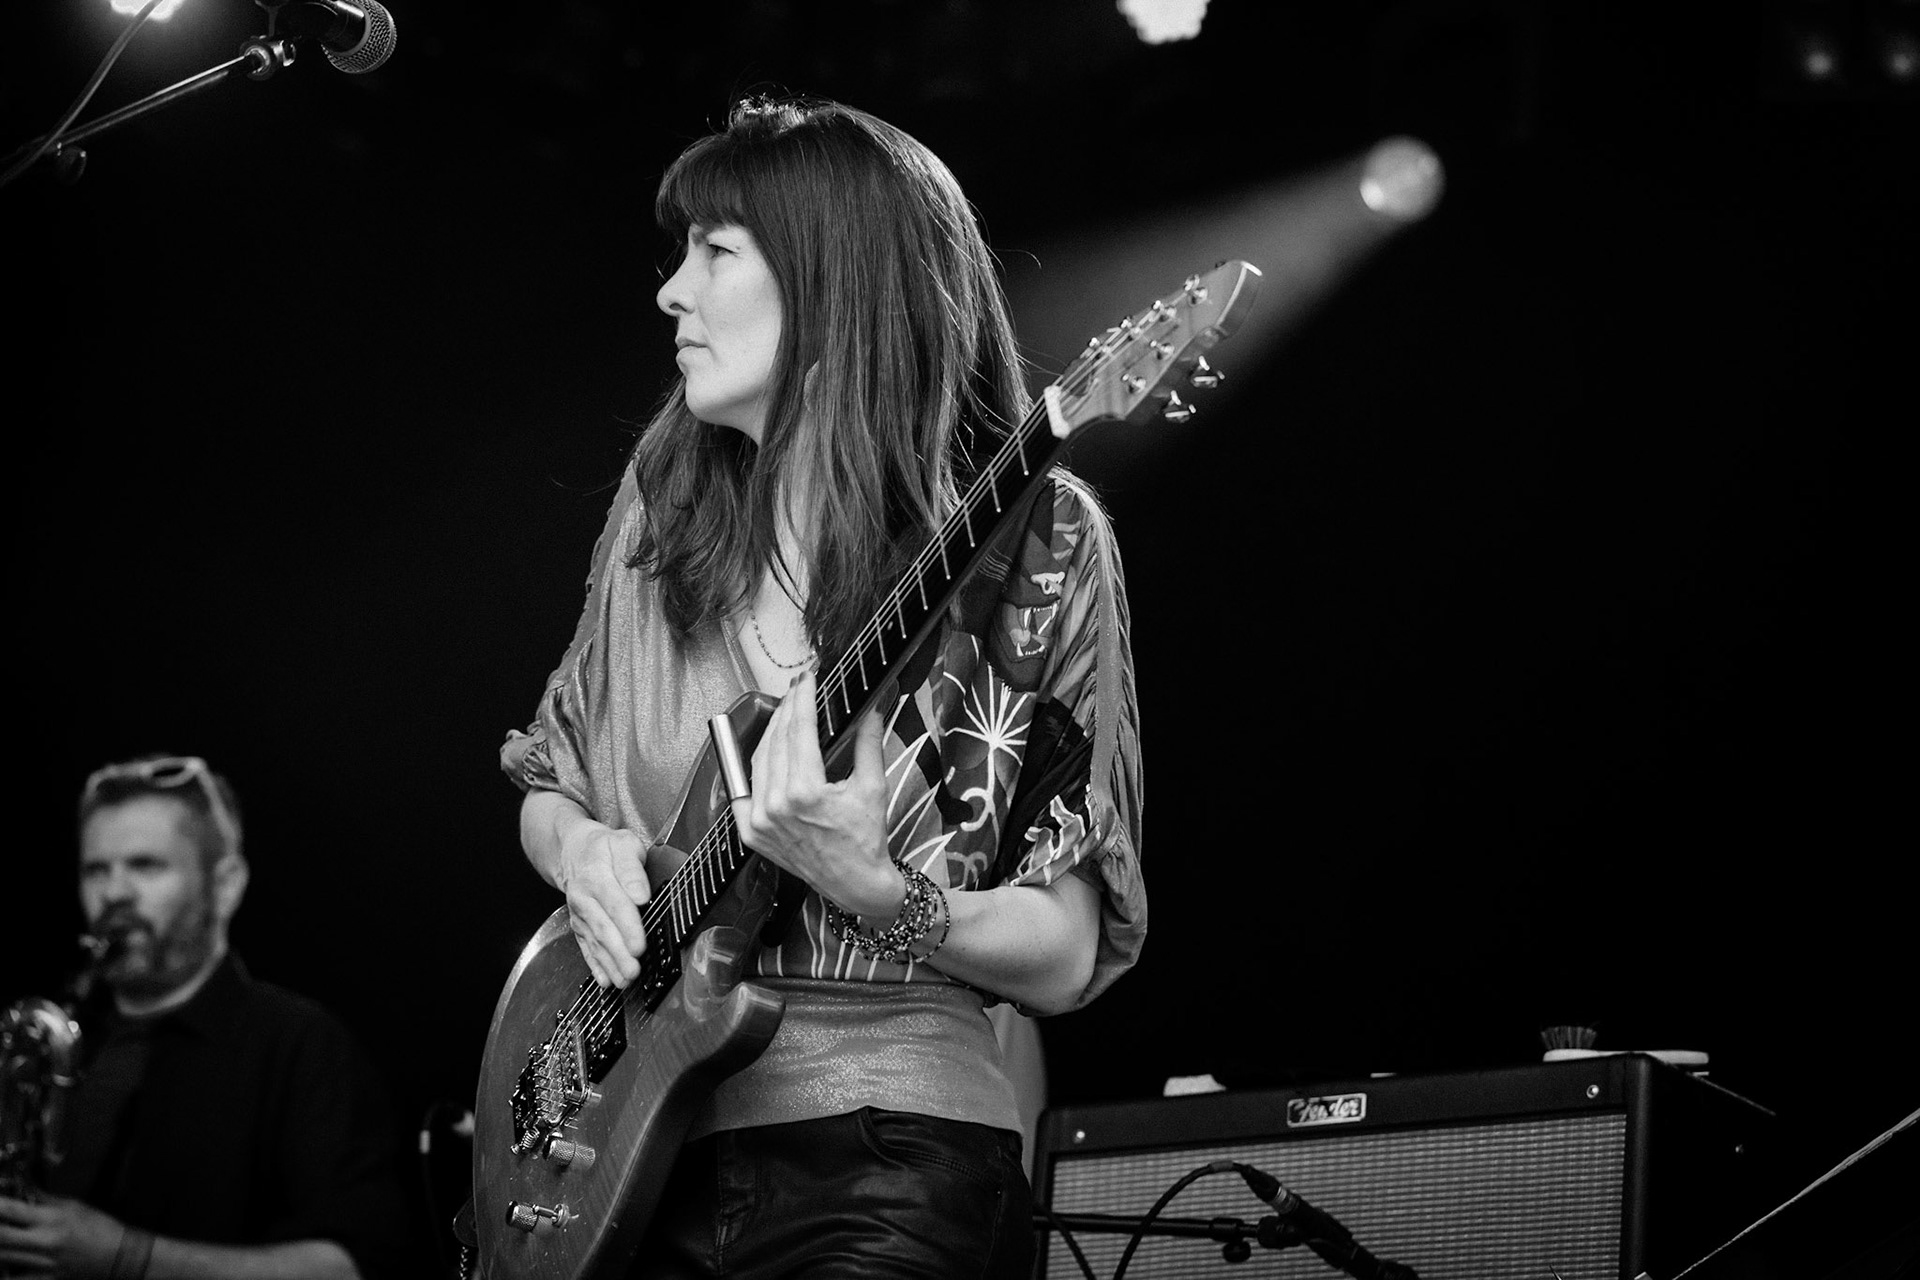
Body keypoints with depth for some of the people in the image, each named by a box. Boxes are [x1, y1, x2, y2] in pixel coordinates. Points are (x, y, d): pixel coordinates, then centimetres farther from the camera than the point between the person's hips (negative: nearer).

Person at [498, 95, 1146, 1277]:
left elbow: (1063, 961, -5)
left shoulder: (1029, 542, -6)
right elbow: (548, 777, 21)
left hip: (890, 1174, -5)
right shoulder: (667, 506, 8)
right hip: (631, 1151, 5)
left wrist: (872, 892, -23)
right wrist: (580, 846, -1)